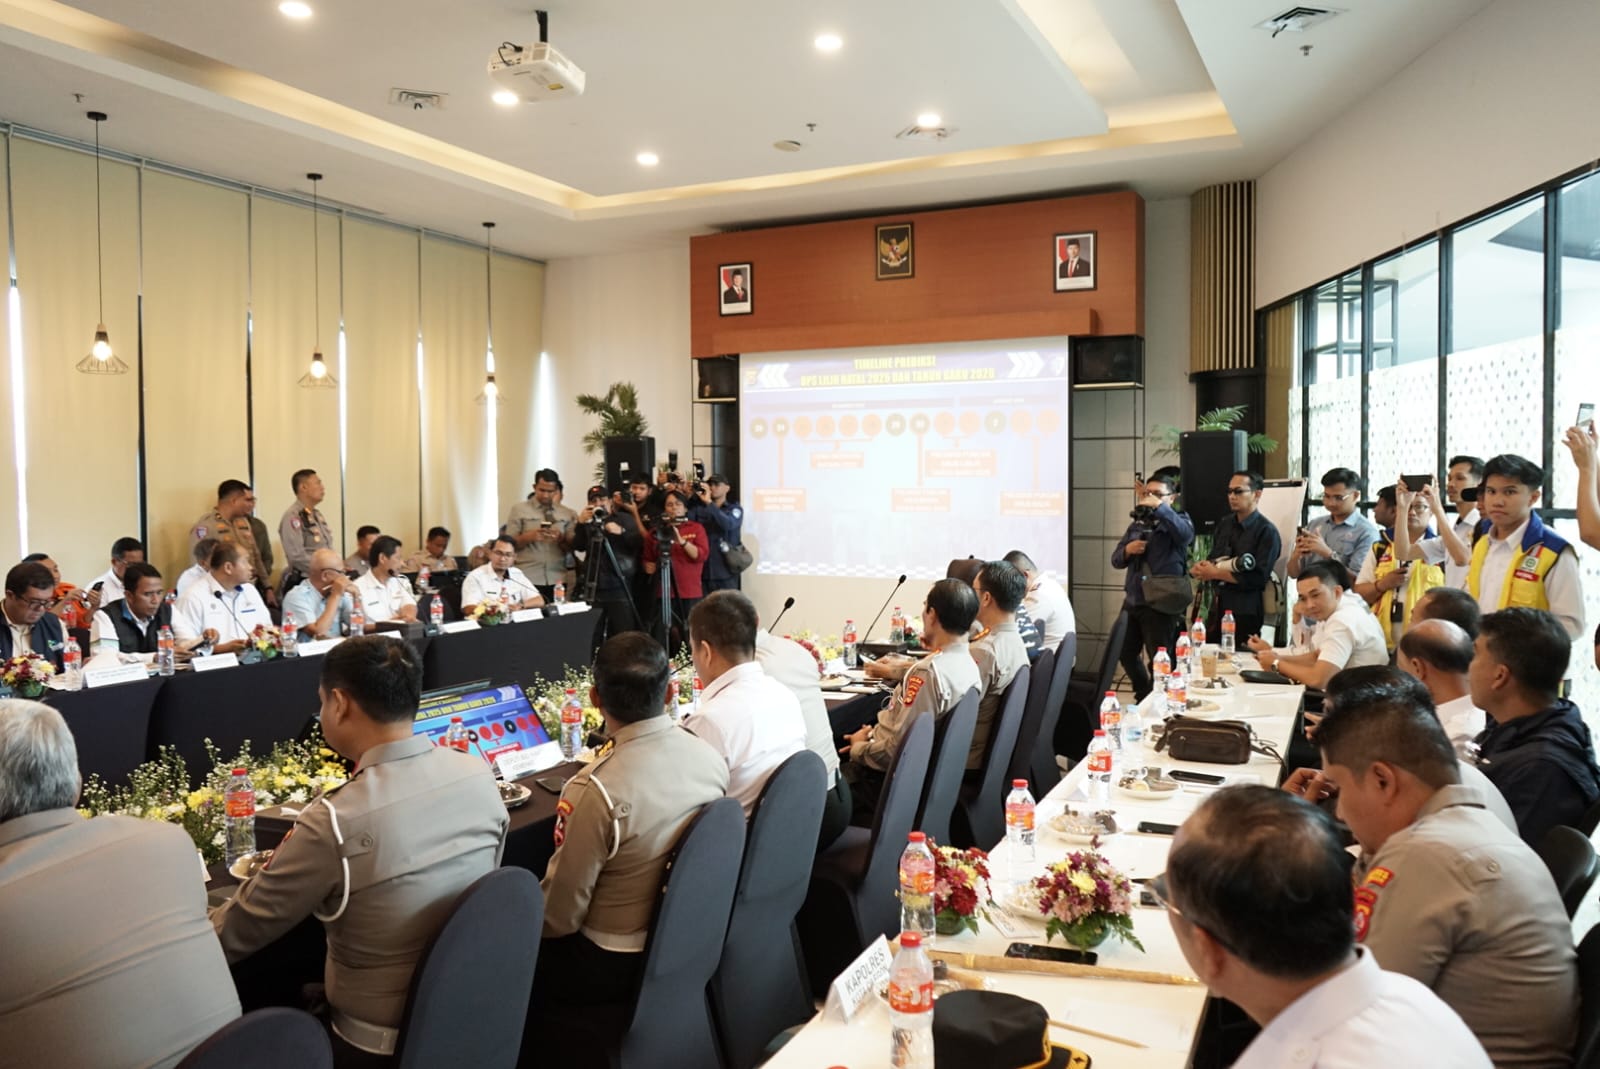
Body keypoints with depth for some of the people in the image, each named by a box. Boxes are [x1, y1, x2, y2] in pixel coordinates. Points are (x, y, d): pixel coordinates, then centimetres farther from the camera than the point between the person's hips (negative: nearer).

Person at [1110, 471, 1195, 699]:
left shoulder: (1180, 520, -1)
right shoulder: (1137, 524, 14)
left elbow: (1186, 534, -27)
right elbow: (1116, 560, 13)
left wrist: (1158, 506, -30)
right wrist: (1127, 550, -9)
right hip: (1132, 601, 6)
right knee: (1126, 654, 14)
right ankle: (1144, 697, 33)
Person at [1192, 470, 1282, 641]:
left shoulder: (1267, 531, -9)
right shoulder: (1224, 524, 12)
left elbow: (1258, 578, -17)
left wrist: (1216, 573, -12)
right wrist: (1203, 568, -10)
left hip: (1245, 614, -6)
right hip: (1217, 608, 6)